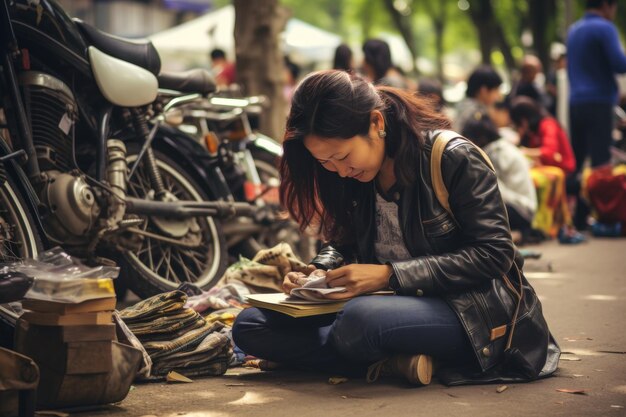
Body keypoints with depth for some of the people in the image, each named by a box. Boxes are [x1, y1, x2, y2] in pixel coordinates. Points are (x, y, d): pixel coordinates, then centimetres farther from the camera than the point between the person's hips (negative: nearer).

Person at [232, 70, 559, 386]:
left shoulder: (452, 158, -14)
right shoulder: (355, 176, 4)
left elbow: (494, 253, -16)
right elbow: (344, 243, 19)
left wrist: (390, 275, -23)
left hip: (472, 313, -8)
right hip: (401, 304, 8)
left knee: (361, 319, -41)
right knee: (250, 324, -8)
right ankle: (395, 363, -19)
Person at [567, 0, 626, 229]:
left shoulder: (573, 30, 17)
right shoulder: (604, 28, -8)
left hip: (575, 104, 8)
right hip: (599, 102, -8)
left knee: (575, 161, 11)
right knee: (600, 161, -7)